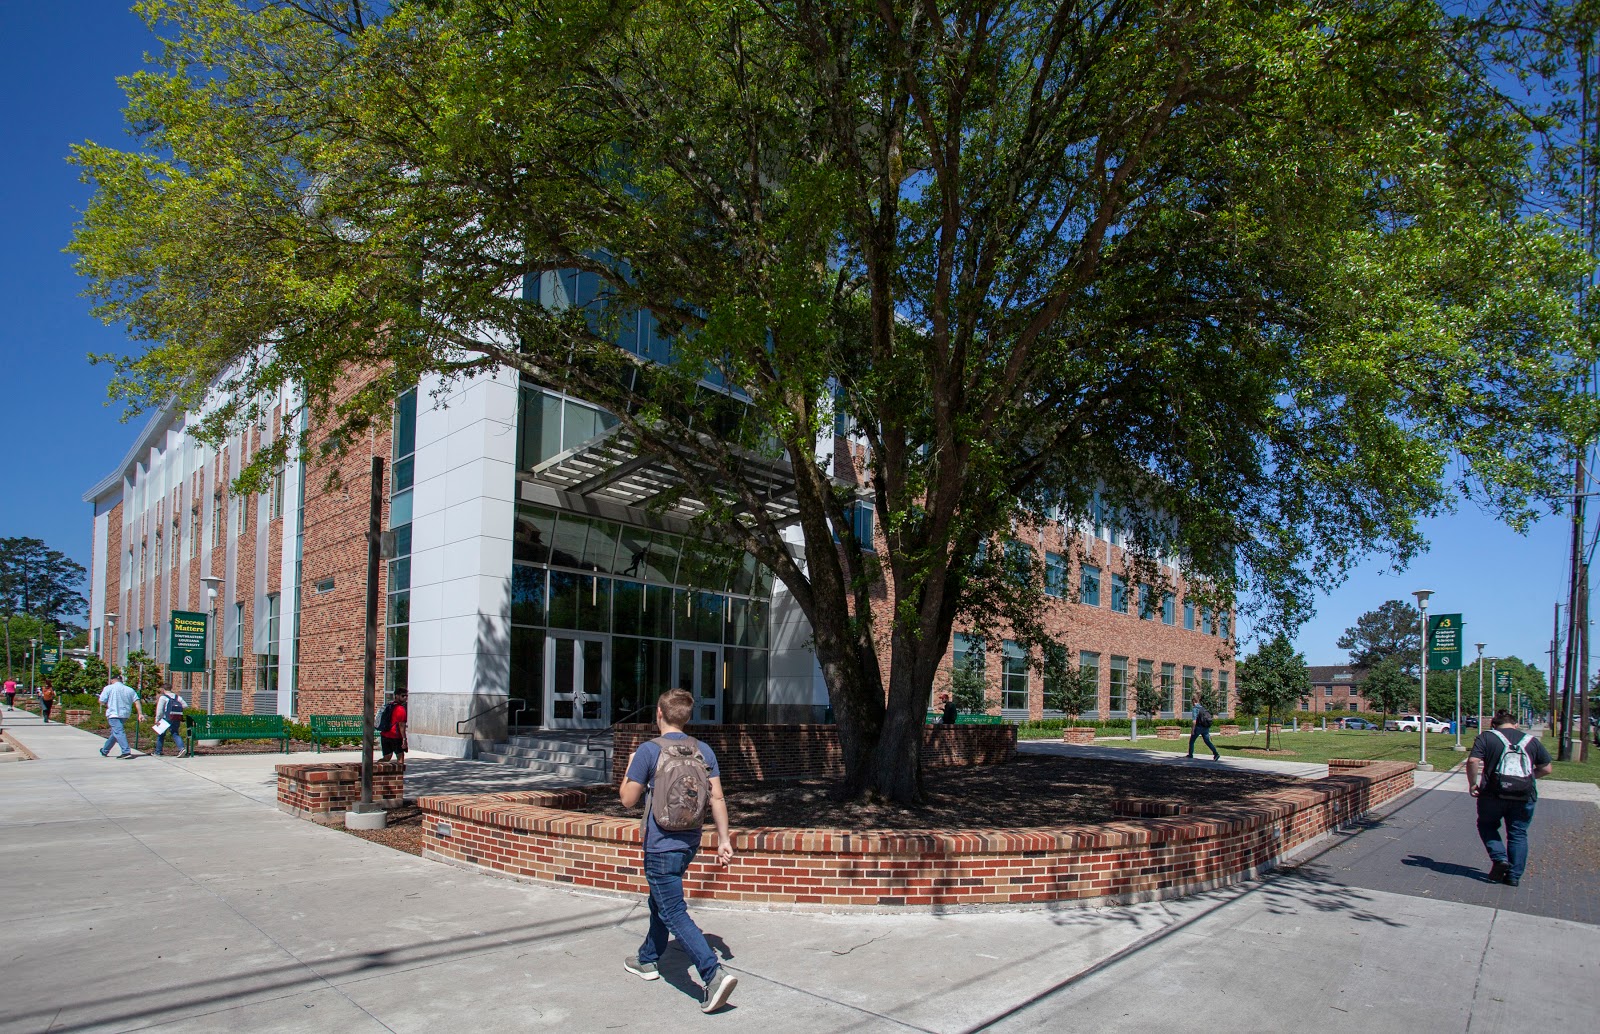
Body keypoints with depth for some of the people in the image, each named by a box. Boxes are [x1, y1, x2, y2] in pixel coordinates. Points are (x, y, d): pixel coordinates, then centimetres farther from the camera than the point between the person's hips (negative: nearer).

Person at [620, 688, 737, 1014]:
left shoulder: (648, 751, -14)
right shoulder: (704, 751, 1)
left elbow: (628, 799, -9)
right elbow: (717, 798, 0)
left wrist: (630, 769, 7)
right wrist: (724, 839, 4)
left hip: (661, 846, -7)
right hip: (690, 842, 7)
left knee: (675, 914, -6)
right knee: (659, 902, 26)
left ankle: (714, 974, -18)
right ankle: (647, 960, 42)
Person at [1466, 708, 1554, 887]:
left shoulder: (1486, 737, 1)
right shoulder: (1531, 740, 10)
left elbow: (1473, 761, -12)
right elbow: (1546, 769, 11)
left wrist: (1472, 784, -1)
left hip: (1494, 794, -2)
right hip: (1524, 796, 2)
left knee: (1487, 825, 19)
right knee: (1518, 834, 13)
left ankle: (1499, 858, 1)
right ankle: (1514, 875, 13)